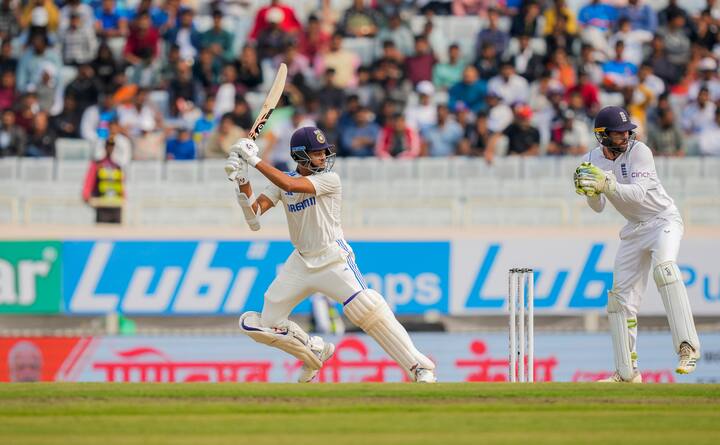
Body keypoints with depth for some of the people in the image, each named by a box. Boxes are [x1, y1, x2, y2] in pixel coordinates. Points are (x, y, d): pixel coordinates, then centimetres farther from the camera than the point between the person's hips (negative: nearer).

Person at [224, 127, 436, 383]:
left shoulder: (330, 180, -12)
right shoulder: (282, 181, 4)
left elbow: (290, 185, -27)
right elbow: (254, 213, -4)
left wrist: (255, 160, -24)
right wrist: (242, 180, -18)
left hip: (333, 259, -5)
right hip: (301, 263, 5)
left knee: (369, 310, -24)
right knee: (266, 324, 3)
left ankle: (419, 367, -20)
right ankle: (315, 352, 29)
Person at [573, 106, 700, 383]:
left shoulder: (638, 151, -17)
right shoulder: (592, 160, -2)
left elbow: (639, 193, -29)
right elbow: (598, 207, 0)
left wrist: (608, 185, -44)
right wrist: (590, 191, -22)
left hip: (663, 219, -6)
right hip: (633, 229, 6)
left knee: (664, 266, -35)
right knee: (621, 297, 4)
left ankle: (688, 346, -40)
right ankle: (627, 373, 14)